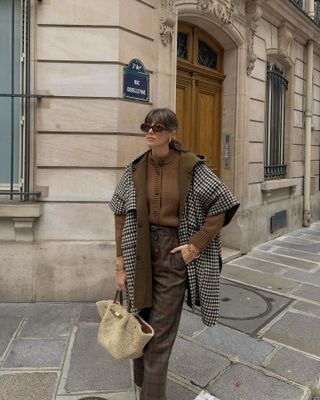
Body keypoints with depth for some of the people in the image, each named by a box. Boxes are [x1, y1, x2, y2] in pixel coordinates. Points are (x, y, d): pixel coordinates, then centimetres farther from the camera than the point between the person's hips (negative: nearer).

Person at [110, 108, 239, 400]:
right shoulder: (135, 169, 0)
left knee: (161, 332, 2)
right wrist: (120, 264, 0)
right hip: (140, 253, 3)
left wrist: (195, 246, -9)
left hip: (174, 254, -3)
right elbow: (121, 216, 2)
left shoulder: (191, 167, -8)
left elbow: (221, 207, -4)